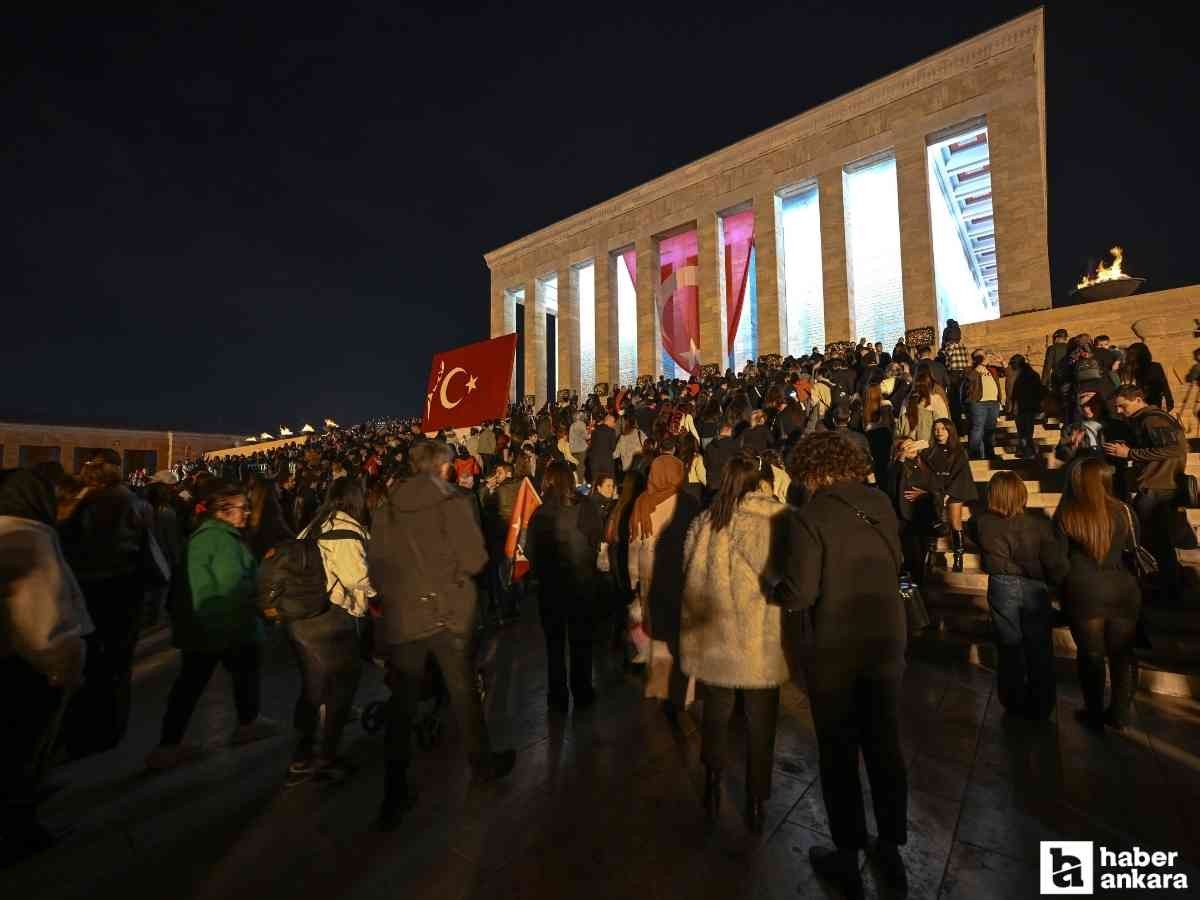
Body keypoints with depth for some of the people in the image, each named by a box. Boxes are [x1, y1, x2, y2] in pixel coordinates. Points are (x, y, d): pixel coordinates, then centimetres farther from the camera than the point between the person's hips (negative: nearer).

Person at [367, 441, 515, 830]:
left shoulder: (386, 510, 0)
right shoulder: (457, 501, -11)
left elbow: (376, 569, 3)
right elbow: (474, 560, -16)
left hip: (402, 617, 2)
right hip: (450, 614, -2)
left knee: (401, 705, 14)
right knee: (465, 694, 18)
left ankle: (394, 795, 22)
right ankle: (483, 763, 37)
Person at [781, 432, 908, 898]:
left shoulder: (811, 518, -22)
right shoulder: (882, 504, -4)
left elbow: (799, 596, -23)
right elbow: (894, 567, 7)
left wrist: (781, 588, -3)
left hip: (834, 650, -5)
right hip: (886, 641, 5)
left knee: (839, 753, 15)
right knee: (885, 746, 22)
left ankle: (848, 856, 32)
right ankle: (891, 849, 40)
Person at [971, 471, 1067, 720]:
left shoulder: (982, 523, -16)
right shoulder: (1040, 524, -16)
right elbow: (1055, 565, -13)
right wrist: (1054, 583, 5)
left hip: (1002, 588, 0)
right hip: (1034, 587, 0)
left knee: (1009, 648, 17)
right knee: (1039, 650, 17)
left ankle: (1014, 704, 32)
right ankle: (1041, 707, 32)